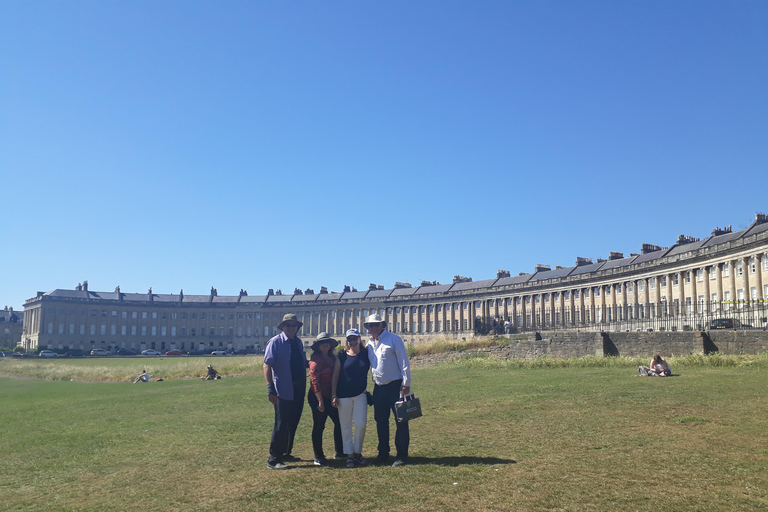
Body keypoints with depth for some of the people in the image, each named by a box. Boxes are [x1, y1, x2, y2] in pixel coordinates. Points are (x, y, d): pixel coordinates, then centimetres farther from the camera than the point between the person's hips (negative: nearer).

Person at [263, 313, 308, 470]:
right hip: (283, 391, -7)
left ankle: (285, 454, 29)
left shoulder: (298, 342, 12)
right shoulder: (275, 342, -7)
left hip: (298, 390, 7)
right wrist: (270, 389, -18)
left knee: (293, 424, 15)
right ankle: (273, 460, 6)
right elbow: (267, 365, -11)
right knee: (281, 425, -3)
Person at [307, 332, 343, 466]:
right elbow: (314, 380, -15)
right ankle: (318, 457, 13)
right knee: (319, 426, 2)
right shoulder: (316, 360, -11)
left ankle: (339, 452, 26)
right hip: (318, 398, -7)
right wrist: (320, 400, -18)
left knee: (339, 422, 10)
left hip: (331, 397, 7)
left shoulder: (333, 358, 10)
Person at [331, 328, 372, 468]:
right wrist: (334, 396, -3)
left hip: (360, 394, 0)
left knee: (361, 424, -3)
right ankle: (349, 455, 14)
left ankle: (357, 452, 15)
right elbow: (335, 376, 1)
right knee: (346, 426, 4)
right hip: (343, 395, 0)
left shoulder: (366, 353, 2)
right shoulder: (342, 356, 0)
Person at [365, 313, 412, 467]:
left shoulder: (393, 339, -7)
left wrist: (406, 384, -14)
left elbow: (404, 362, -10)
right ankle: (383, 453, 23)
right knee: (380, 421, 12)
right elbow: (367, 364, 18)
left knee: (401, 421, -2)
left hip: (395, 386, -6)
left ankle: (402, 455, 5)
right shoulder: (369, 344, 11)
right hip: (379, 388, 6)